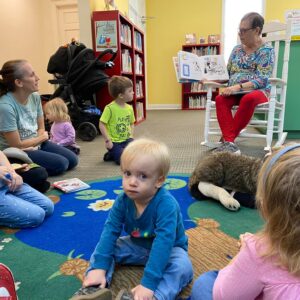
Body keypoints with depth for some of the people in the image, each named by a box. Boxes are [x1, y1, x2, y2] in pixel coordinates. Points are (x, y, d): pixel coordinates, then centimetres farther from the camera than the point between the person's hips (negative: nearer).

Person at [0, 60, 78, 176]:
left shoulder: (35, 97, -7)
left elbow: (41, 129, 5)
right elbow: (17, 145, -22)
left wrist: (40, 139, -17)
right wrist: (42, 137, -7)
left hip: (36, 144, 7)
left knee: (72, 160, 2)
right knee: (60, 164, -18)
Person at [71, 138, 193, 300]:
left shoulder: (166, 204, -34)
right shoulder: (123, 200, -17)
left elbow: (164, 241, -40)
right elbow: (110, 230, -18)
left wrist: (148, 283, -44)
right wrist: (99, 267, -28)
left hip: (168, 249, -4)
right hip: (136, 245, 5)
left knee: (183, 267, -33)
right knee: (103, 247, -6)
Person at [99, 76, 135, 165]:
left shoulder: (129, 108, 3)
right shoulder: (110, 108, -15)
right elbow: (101, 125, -13)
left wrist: (131, 136, -1)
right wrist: (108, 140, -16)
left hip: (127, 140, 6)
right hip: (114, 142, -5)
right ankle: (112, 154, 12)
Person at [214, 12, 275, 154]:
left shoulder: (266, 50, -3)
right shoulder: (237, 49, 13)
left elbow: (262, 80, -14)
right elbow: (227, 74, 16)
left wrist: (239, 86, -27)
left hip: (258, 91, -4)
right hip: (236, 92, 4)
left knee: (249, 99, -39)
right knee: (220, 99, -30)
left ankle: (227, 139, -31)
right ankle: (229, 141, -39)